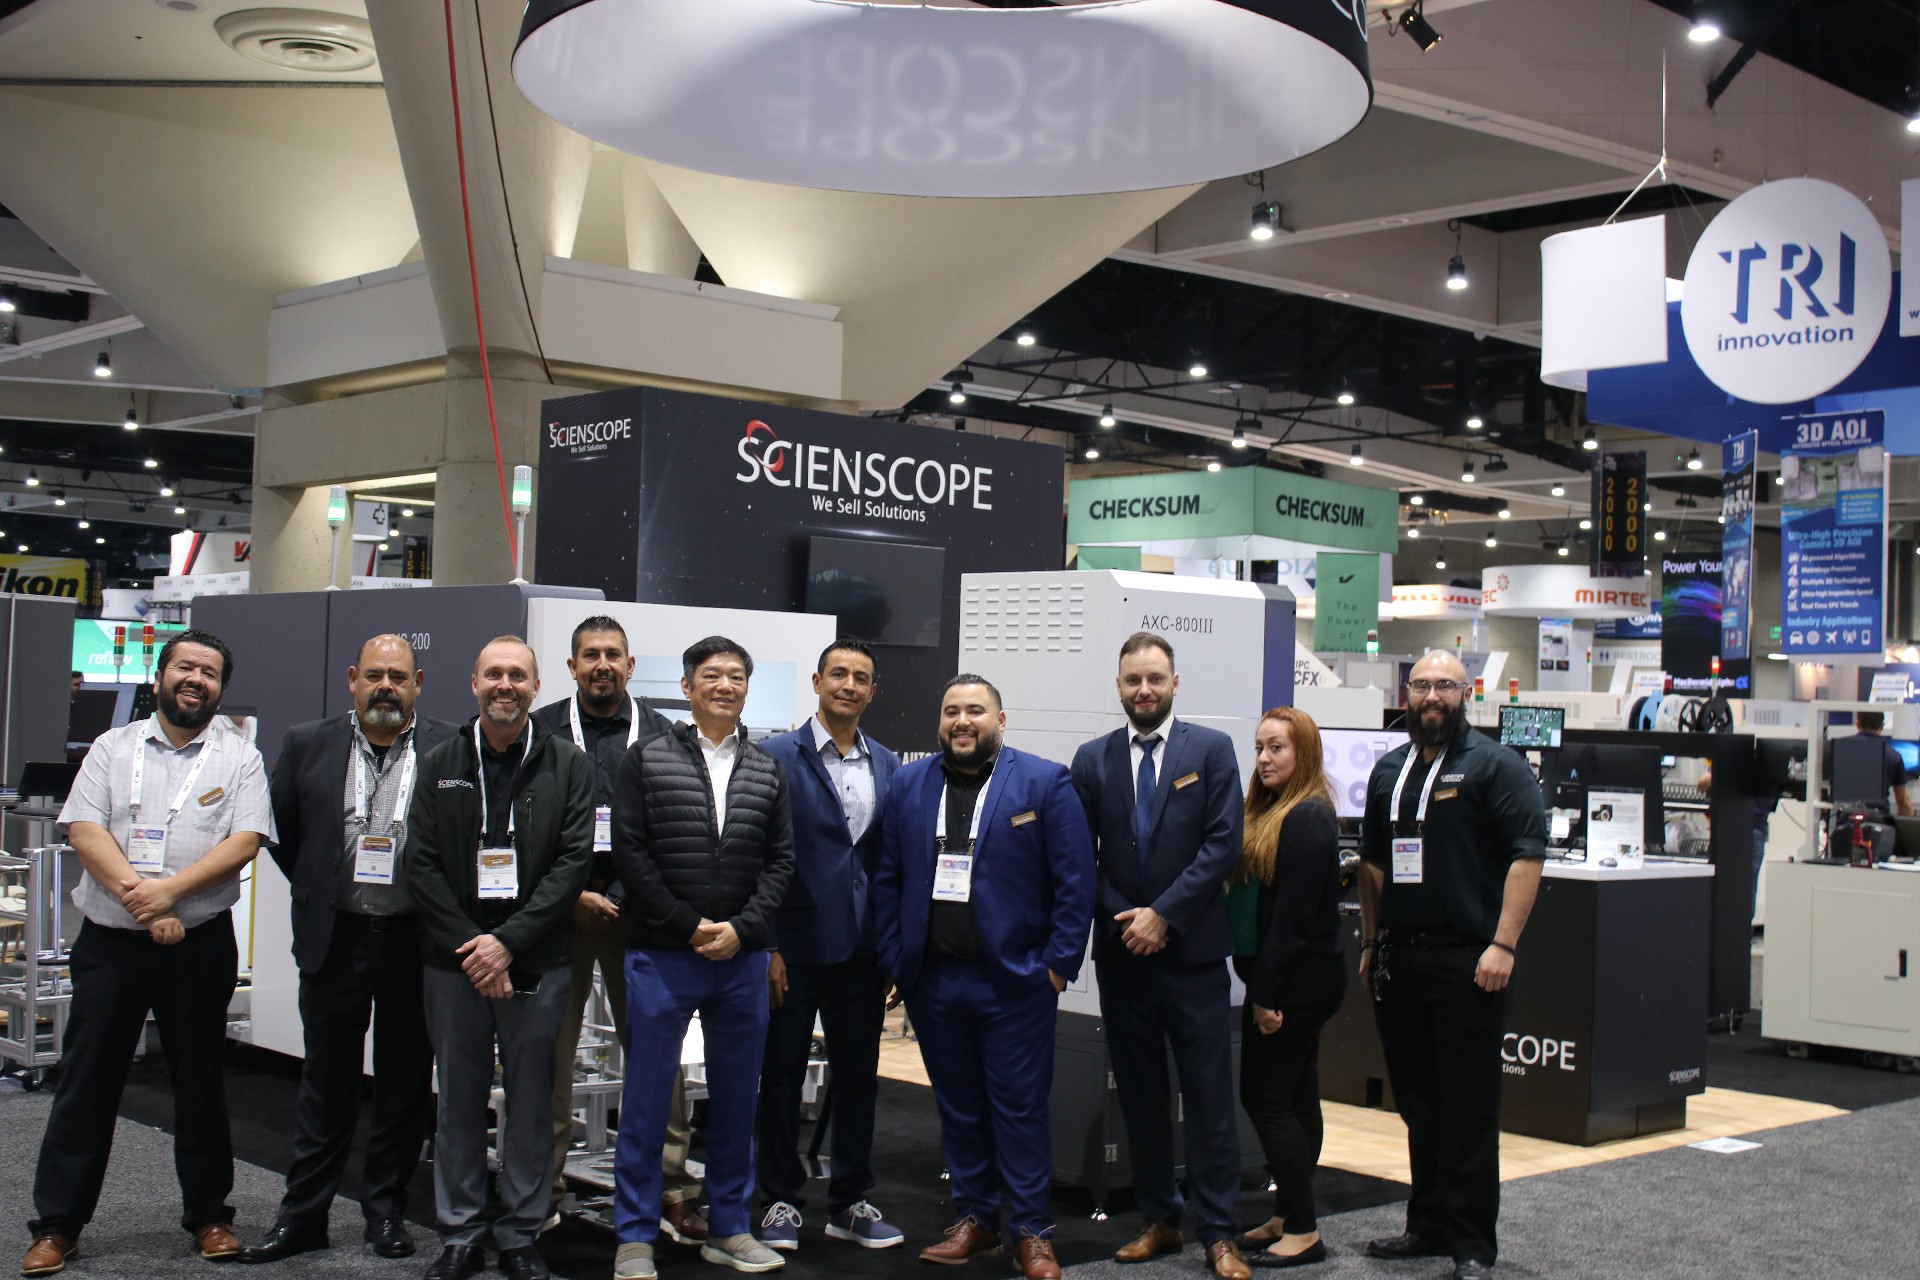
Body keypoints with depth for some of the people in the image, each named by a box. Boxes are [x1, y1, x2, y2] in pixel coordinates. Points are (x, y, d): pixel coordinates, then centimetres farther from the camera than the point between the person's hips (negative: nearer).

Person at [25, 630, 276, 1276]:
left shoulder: (239, 759, 4)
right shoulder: (113, 747, 7)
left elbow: (243, 842, -8)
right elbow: (83, 829, -4)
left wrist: (170, 890, -20)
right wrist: (138, 898, -16)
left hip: (199, 946, -1)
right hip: (108, 942, 1)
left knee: (199, 1082, 8)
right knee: (86, 1080, 4)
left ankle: (209, 1216, 20)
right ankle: (57, 1224, 13)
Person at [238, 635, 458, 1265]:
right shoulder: (308, 745, 3)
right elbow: (279, 829, 12)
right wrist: (316, 888, 10)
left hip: (416, 945, -1)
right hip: (334, 938, 1)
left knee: (406, 1083, 10)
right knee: (326, 1082, 10)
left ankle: (387, 1208, 24)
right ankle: (303, 1214, 18)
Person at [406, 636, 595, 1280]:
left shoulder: (568, 765, 3)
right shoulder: (440, 764, 8)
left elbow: (574, 860, -5)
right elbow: (422, 863, 2)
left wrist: (508, 942, -12)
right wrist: (470, 947, -9)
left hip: (536, 963, -1)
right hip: (454, 962, 1)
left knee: (532, 1101, 4)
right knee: (460, 1099, 7)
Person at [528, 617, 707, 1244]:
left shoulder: (661, 734, 9)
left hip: (640, 911, 0)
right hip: (558, 907, 0)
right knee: (550, 1050, 4)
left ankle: (671, 1189, 6)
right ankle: (543, 1188, 15)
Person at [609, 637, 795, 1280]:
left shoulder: (767, 772, 10)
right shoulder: (647, 760, 1)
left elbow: (781, 860, 7)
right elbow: (630, 852, -5)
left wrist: (741, 928, -7)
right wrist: (689, 926, -10)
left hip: (742, 960, 3)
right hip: (662, 955, -3)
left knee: (736, 1098, 10)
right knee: (646, 1098, 1)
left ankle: (730, 1228, 21)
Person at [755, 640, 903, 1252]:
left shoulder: (888, 765, 8)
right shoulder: (778, 758, -5)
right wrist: (766, 947, -12)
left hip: (862, 949, 4)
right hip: (795, 945, -4)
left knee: (858, 1075, 10)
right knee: (782, 1074, 7)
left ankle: (850, 1203, 22)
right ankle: (781, 1201, 19)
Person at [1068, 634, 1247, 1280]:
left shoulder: (1211, 749, 0)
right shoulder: (1093, 759, 6)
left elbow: (1223, 844, -7)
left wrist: (1164, 915, -12)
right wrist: (1124, 920, -6)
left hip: (1192, 951, -2)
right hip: (1121, 953, 3)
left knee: (1209, 1098, -1)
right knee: (1139, 1096, 9)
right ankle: (1159, 1221, 21)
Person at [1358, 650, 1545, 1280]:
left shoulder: (1495, 766, -4)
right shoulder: (1389, 771, 15)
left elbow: (1527, 855, -11)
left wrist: (1503, 945, -17)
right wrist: (1371, 942, 18)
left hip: (1466, 961, -6)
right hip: (1399, 961, 6)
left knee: (1469, 1109, -3)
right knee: (1417, 1102, 13)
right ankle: (1429, 1225, 24)